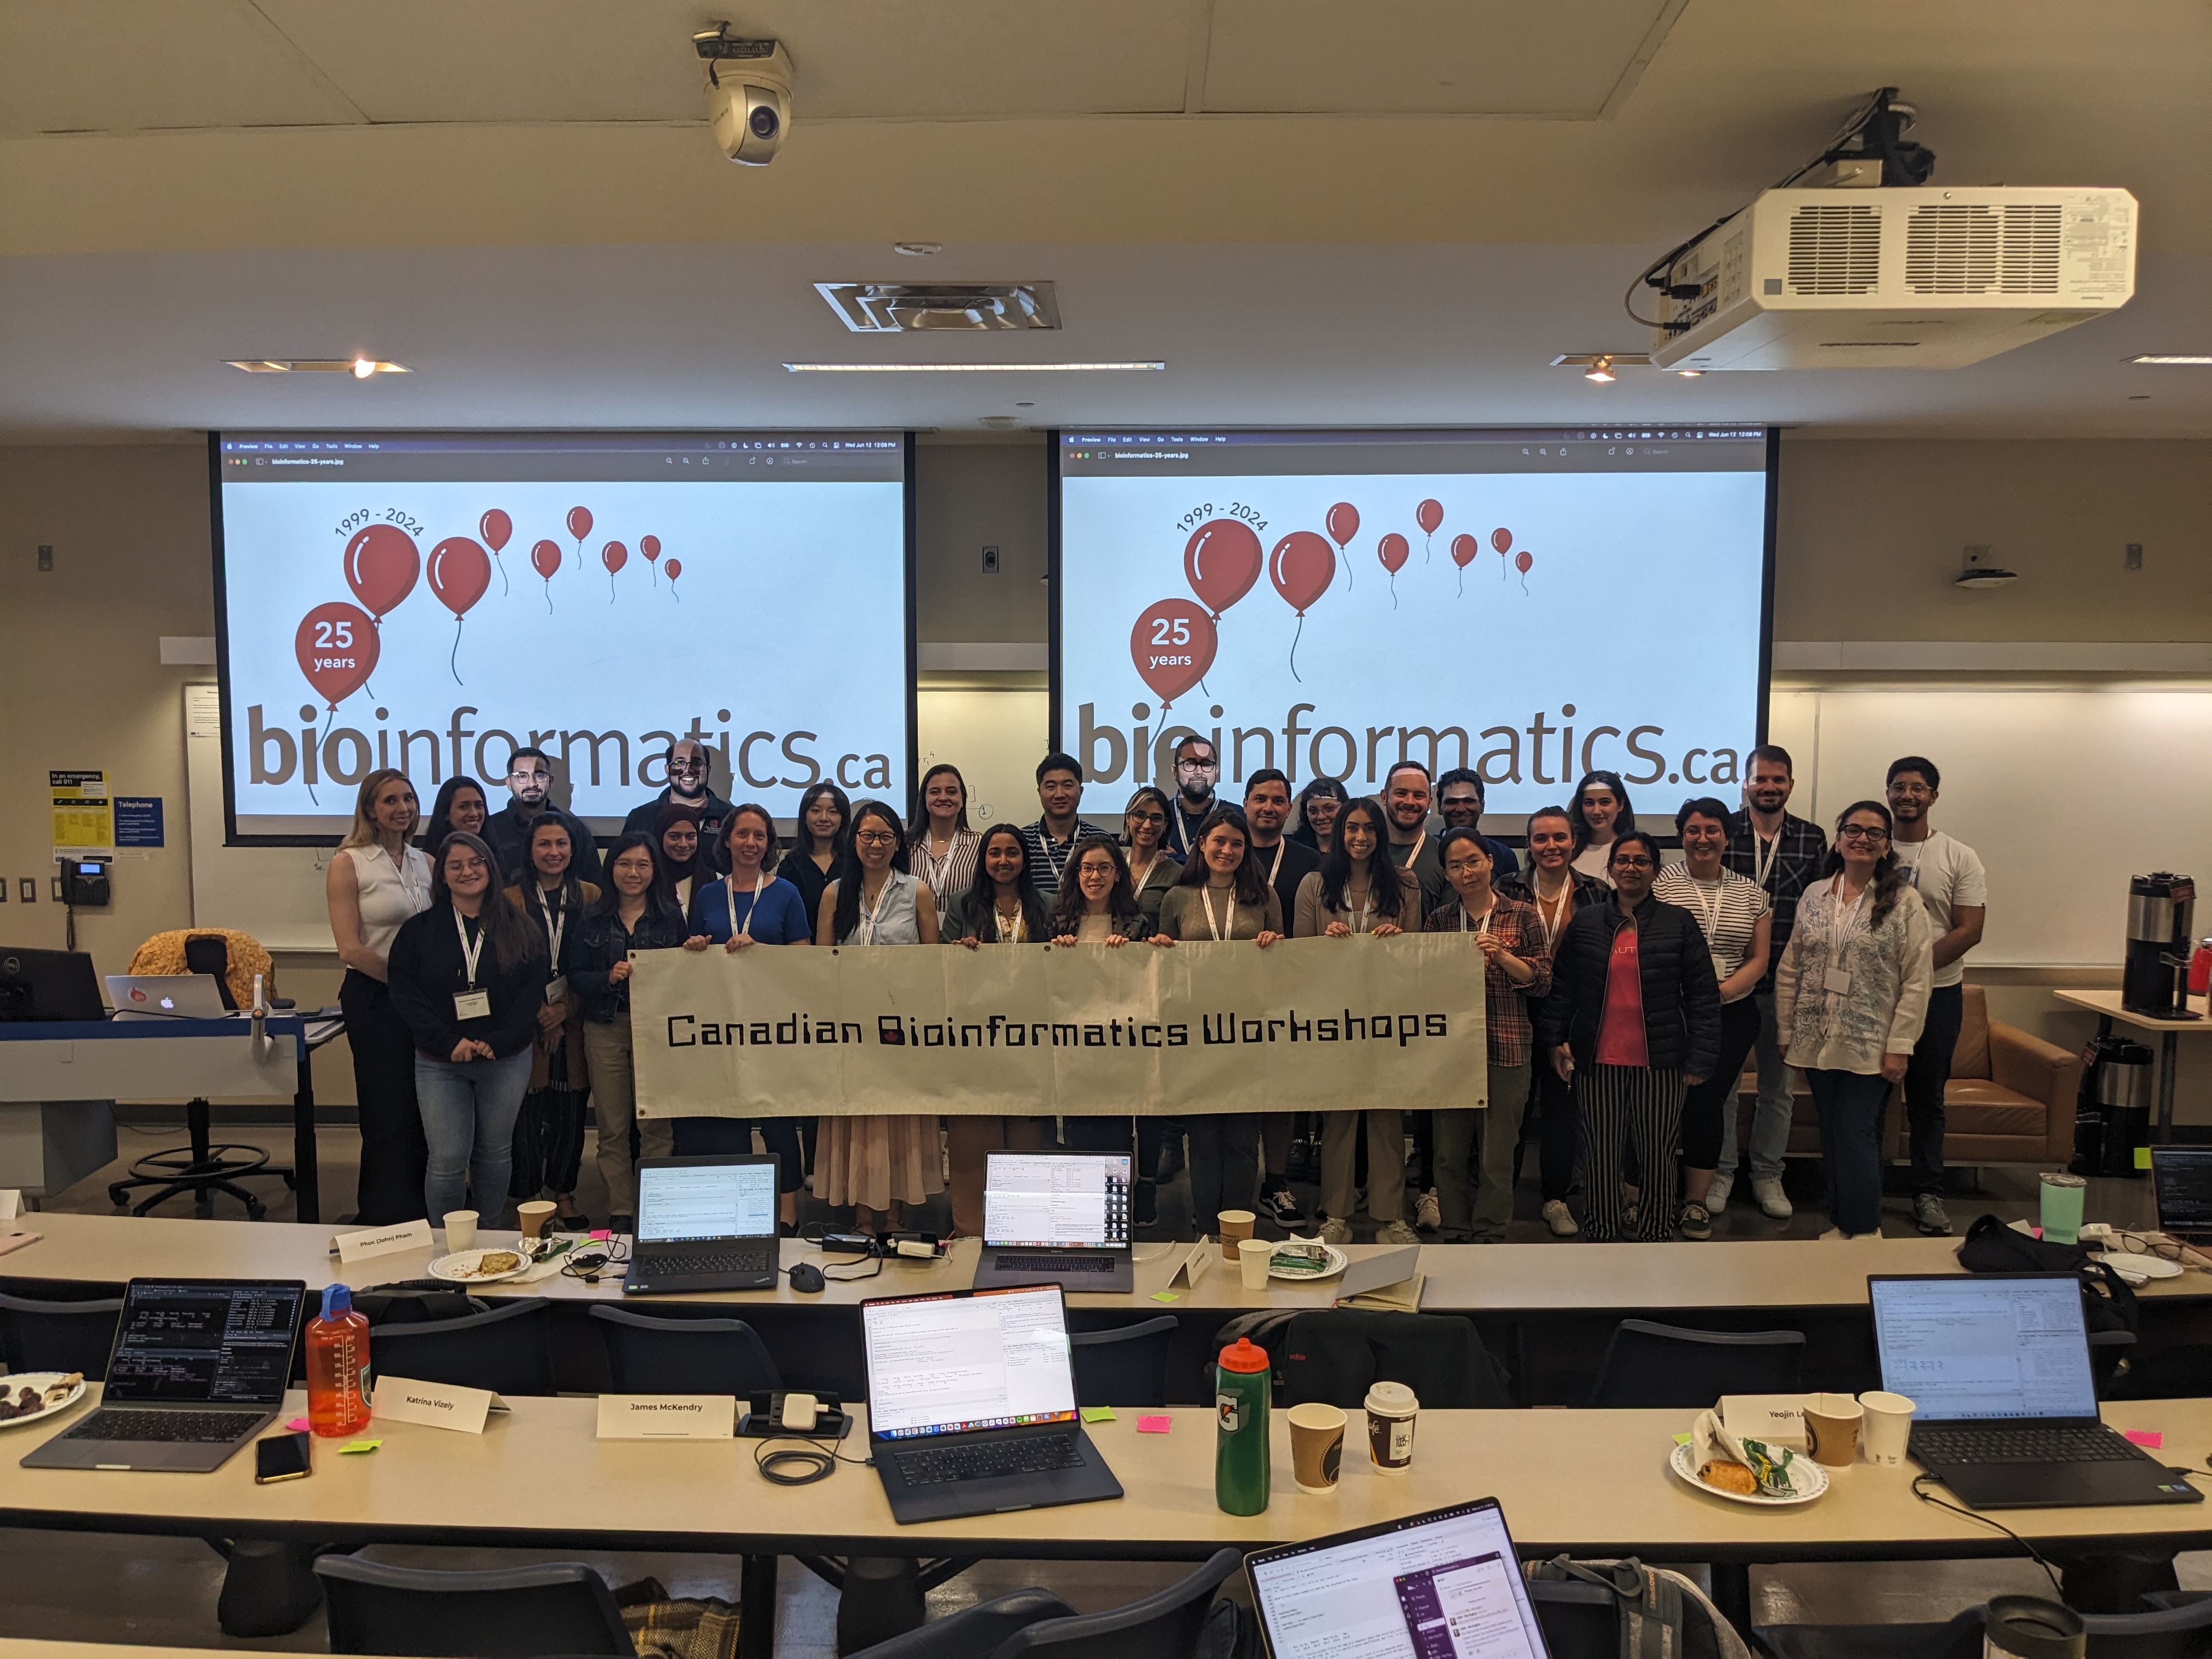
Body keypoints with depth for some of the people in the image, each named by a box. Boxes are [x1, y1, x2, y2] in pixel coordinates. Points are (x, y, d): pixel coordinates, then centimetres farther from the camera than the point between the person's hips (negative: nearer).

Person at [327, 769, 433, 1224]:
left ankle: (419, 1213, 22)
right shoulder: (348, 863, -7)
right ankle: (386, 1220, 16)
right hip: (374, 998, -5)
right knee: (389, 1114, 3)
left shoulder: (425, 862, 8)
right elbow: (351, 949, -13)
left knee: (425, 1112, 9)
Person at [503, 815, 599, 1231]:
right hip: (527, 1025, -2)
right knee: (527, 1114, -1)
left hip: (574, 1025, 2)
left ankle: (564, 1197, 19)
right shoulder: (511, 900, -1)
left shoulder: (591, 897, 5)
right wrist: (541, 1015, -9)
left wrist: (563, 1010, -7)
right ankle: (526, 1201, 10)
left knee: (570, 1111, 6)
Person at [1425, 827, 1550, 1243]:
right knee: (1450, 1153, 6)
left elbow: (1541, 981, -1)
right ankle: (1453, 1240, 17)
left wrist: (1502, 955, -15)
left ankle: (1489, 1241, 13)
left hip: (1505, 1048, -2)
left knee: (1497, 1157, 1)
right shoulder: (1439, 919, 9)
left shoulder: (1522, 915, 3)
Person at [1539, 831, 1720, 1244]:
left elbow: (1704, 995, 1)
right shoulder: (1585, 923, 6)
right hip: (1598, 1060, 1)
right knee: (1602, 1152, 6)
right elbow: (1561, 986, 11)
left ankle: (1651, 1234, 21)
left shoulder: (1679, 924, 2)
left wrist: (1700, 1058, -4)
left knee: (1657, 1152, 4)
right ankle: (1603, 1234, 20)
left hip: (1660, 1062, -1)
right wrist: (1556, 1039, 4)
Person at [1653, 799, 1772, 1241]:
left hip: (1732, 1013, 2)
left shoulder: (1750, 892, 8)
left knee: (1708, 1102, 1)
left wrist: (1718, 993, -10)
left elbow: (1759, 959, 5)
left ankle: (1697, 1201, 13)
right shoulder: (1660, 882, -3)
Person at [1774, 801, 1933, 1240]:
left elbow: (1917, 980, -8)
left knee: (1856, 1136, -4)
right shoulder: (1814, 897, 5)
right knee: (1831, 1136, 11)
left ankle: (1864, 1230, 12)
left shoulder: (1903, 902, -6)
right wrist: (1786, 1033, 6)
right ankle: (1841, 1222, 24)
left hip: (1869, 1045, -4)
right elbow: (1789, 971, 8)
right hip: (1817, 1041, 4)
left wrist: (1899, 1046, -11)